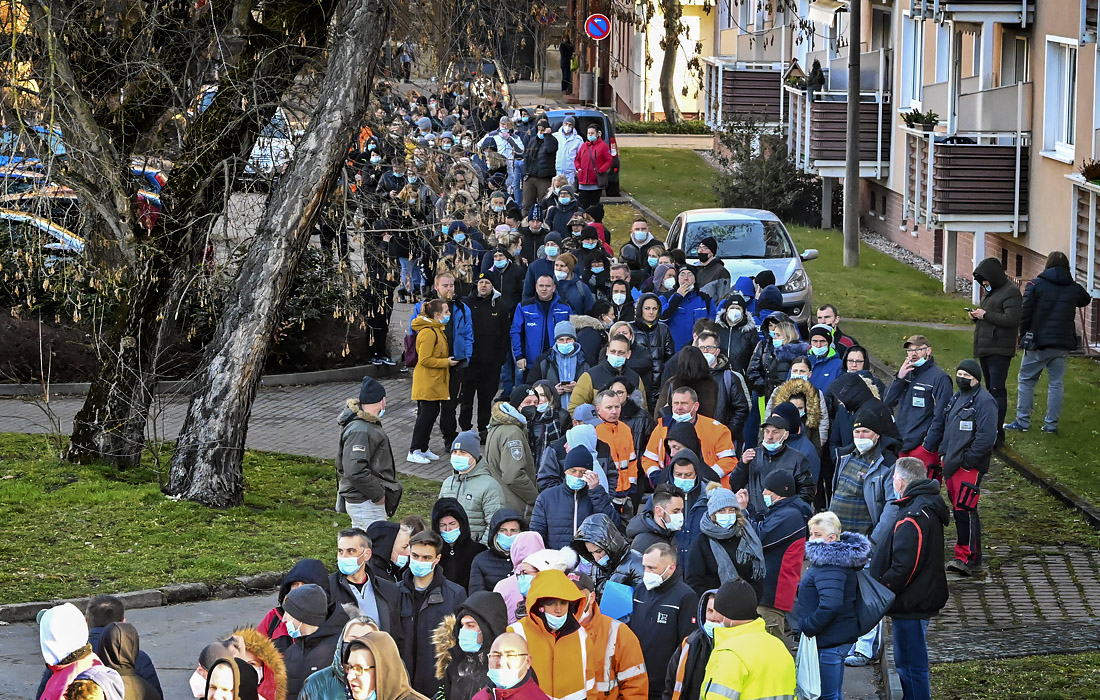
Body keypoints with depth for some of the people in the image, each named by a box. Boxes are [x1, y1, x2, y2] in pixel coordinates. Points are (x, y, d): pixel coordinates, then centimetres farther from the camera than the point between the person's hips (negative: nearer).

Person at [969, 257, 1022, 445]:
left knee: (997, 389, -12)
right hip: (985, 349, 10)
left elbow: (1011, 319, -22)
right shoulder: (990, 292, 19)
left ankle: (997, 433, -13)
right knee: (991, 389, 12)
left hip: (999, 350, -10)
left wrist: (985, 315, -18)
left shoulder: (1010, 292, -11)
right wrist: (976, 316, 7)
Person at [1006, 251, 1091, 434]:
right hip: (1063, 345, 3)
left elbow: (1025, 314, -7)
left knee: (1026, 381, 7)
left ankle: (1022, 421, 4)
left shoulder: (1036, 285, -6)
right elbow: (1086, 300, 27)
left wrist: (1024, 337, 4)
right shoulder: (1074, 289, 5)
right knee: (1056, 383, 9)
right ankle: (1052, 423, 7)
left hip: (1038, 343, -3)